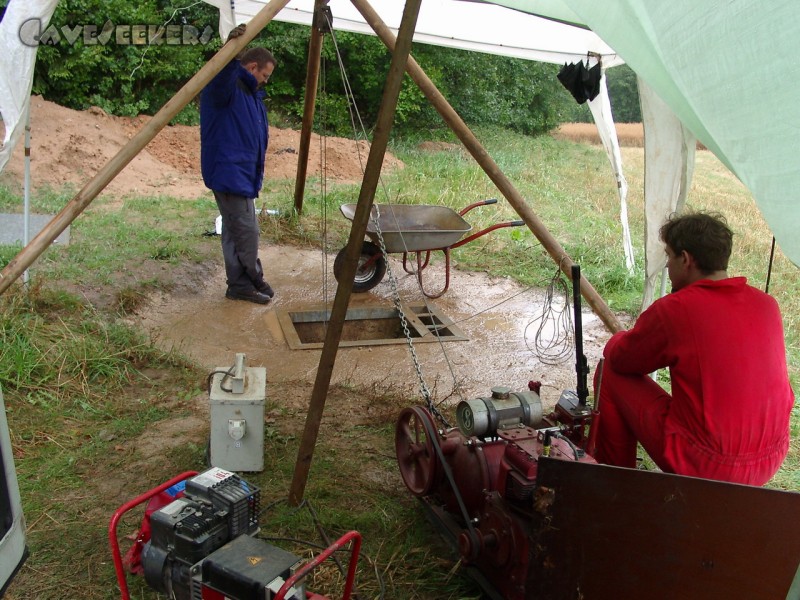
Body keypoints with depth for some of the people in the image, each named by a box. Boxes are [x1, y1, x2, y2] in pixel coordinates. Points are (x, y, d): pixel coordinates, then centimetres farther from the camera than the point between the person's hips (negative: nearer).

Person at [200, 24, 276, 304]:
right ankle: (252, 281, 10)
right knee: (246, 230, -5)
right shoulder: (227, 87, -11)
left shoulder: (252, 94, 19)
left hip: (243, 173, 10)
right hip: (229, 173, -10)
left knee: (236, 230, 13)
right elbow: (221, 77, -37)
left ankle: (240, 284, 21)